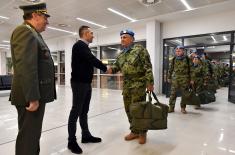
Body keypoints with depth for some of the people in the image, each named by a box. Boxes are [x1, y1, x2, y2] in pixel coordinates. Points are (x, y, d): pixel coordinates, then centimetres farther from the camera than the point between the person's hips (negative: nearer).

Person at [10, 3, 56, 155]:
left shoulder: (33, 34, 19)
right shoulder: (25, 31, -13)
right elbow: (25, 68, -23)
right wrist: (32, 98, -23)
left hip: (36, 94, 10)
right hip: (31, 97, -10)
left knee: (33, 134, 20)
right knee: (28, 136, 2)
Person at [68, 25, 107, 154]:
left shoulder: (84, 46, 17)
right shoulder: (79, 45, -13)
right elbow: (92, 60, -20)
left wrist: (104, 68, 8)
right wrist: (105, 68, -9)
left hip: (86, 83, 9)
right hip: (79, 83, -9)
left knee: (84, 111, 14)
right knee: (76, 111, -2)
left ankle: (86, 135, 26)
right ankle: (72, 141, 10)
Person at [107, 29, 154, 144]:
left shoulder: (139, 49, -7)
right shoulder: (121, 54, 14)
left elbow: (147, 66, -12)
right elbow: (117, 65, 19)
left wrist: (149, 82, -18)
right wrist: (112, 69, -5)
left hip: (138, 83, -7)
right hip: (126, 84, 7)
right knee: (128, 109, 11)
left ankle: (142, 133, 18)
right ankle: (134, 131, 29)